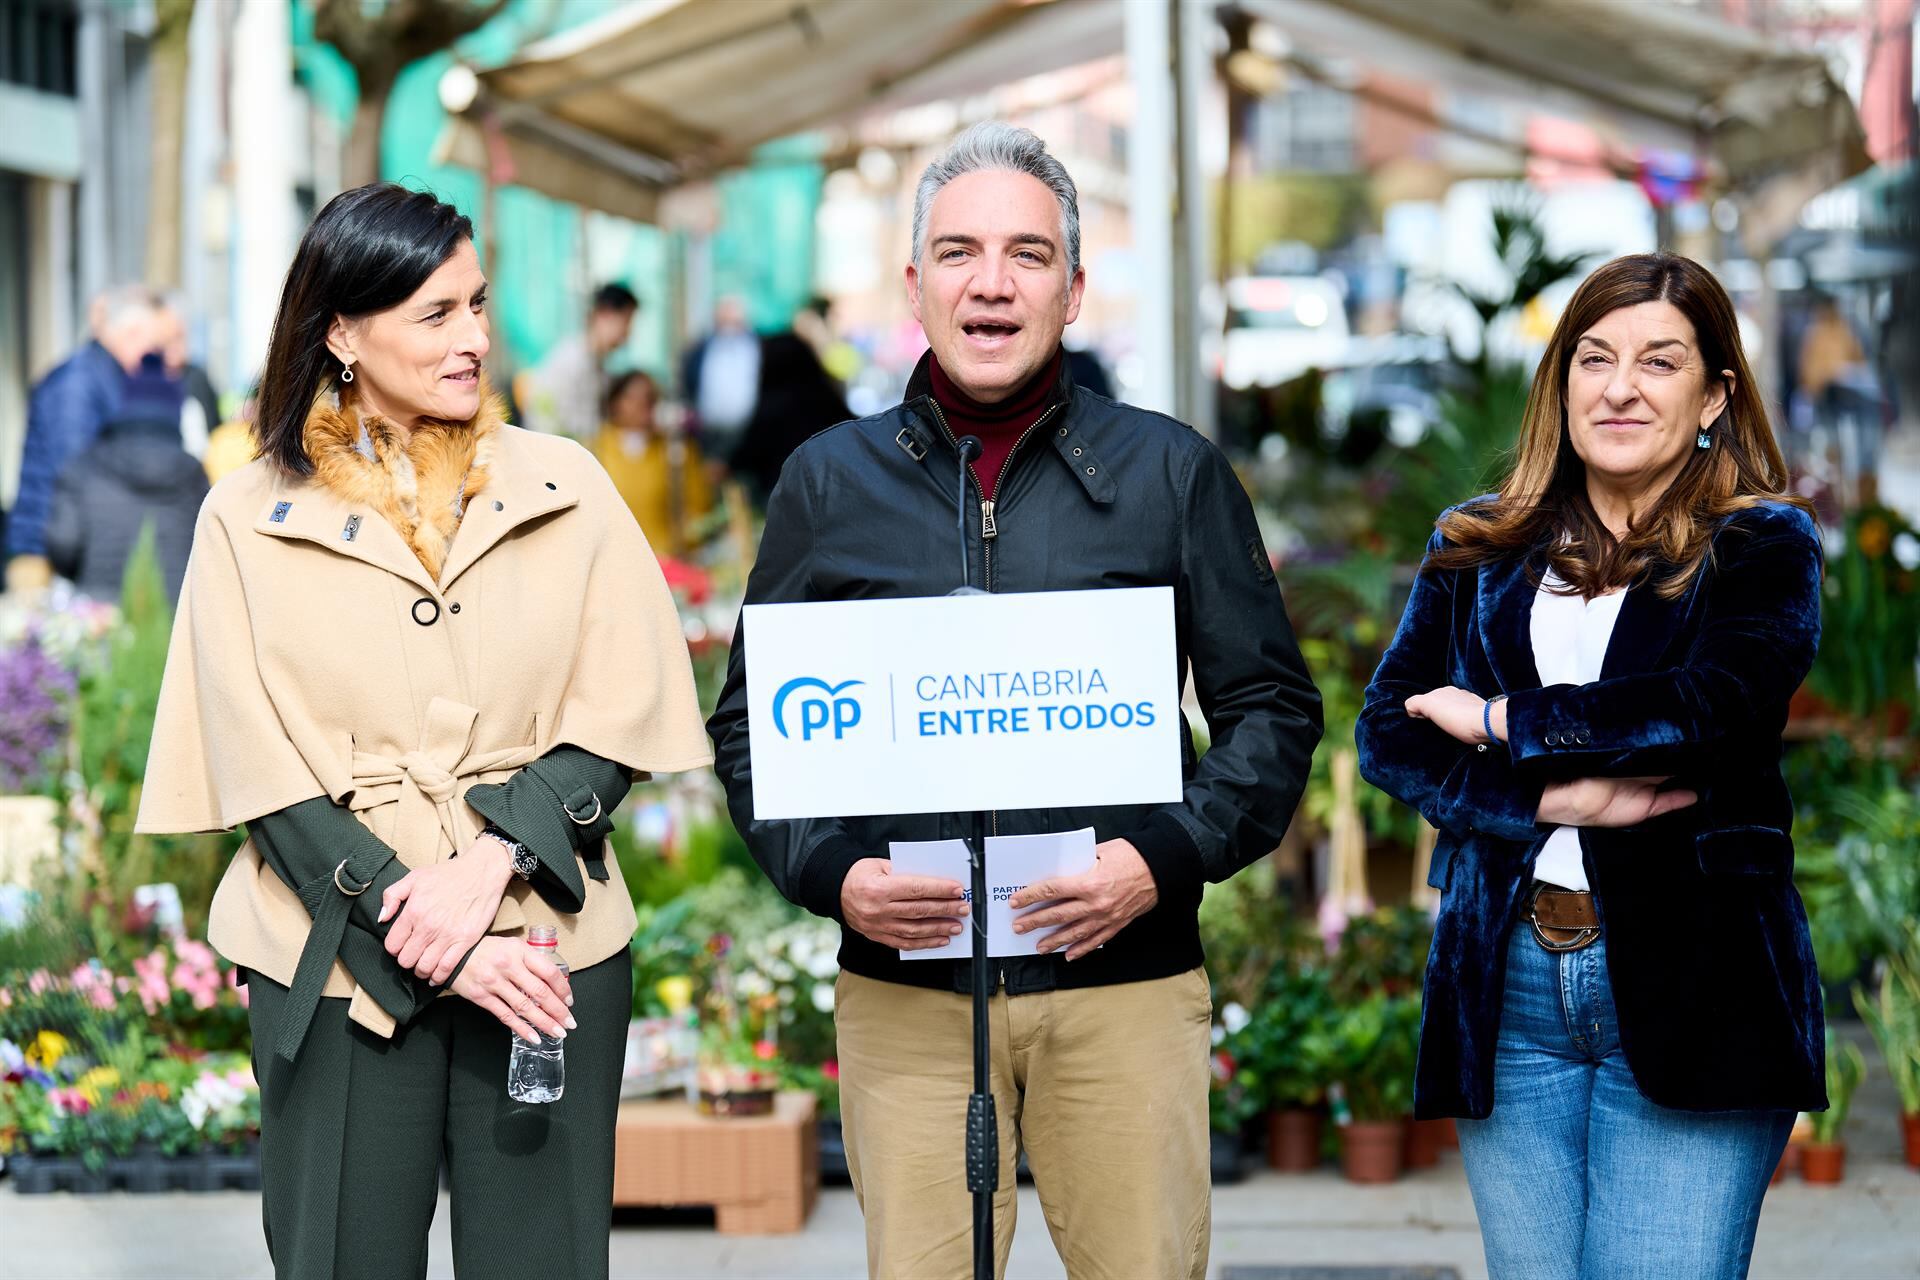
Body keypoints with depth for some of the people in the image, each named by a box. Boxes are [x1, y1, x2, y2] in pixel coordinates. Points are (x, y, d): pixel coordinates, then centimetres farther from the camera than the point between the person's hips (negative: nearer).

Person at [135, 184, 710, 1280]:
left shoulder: (564, 490, 6)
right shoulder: (252, 520, 1)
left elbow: (617, 727, 2)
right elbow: (267, 778, -3)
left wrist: (493, 860, -15)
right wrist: (435, 950, -12)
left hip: (547, 948, 1)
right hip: (342, 966, -1)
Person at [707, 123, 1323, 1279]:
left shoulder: (1172, 472, 7)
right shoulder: (832, 480, 10)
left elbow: (1273, 707, 7)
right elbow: (751, 721, 12)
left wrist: (1166, 856, -9)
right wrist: (831, 873, -6)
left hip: (1125, 978, 0)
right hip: (903, 989, 1)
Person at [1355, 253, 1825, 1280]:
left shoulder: (1764, 546, 4)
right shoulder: (1479, 551, 14)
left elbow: (1717, 707, -14)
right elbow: (1386, 731, 3)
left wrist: (1500, 723, -7)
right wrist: (1554, 797, -12)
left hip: (1690, 991, -3)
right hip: (1506, 991, 3)